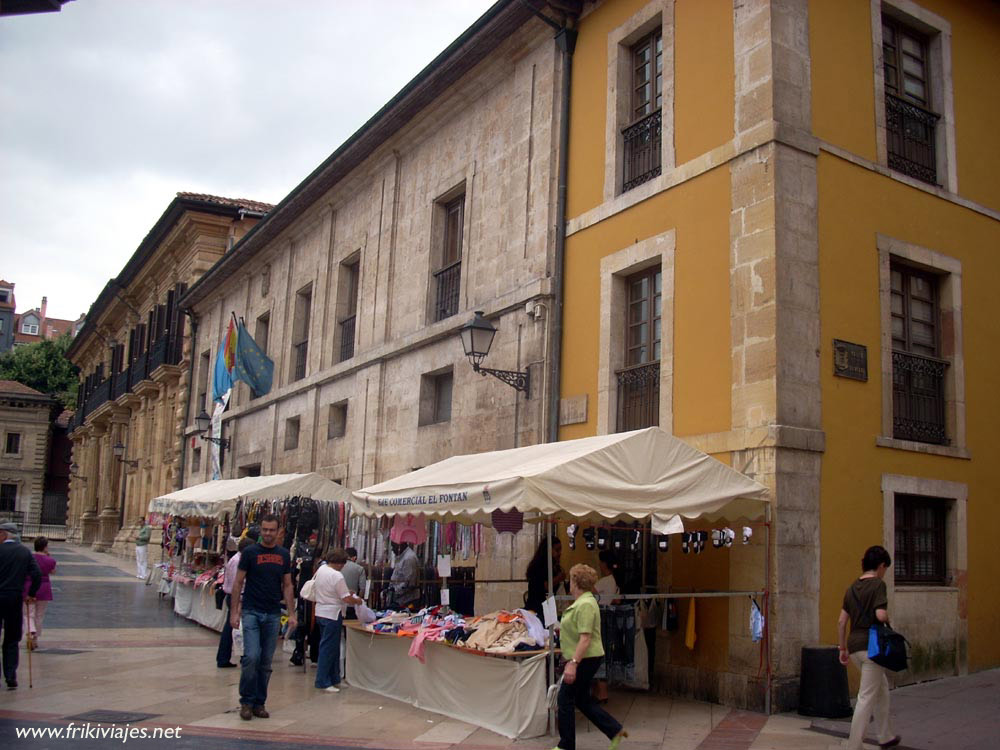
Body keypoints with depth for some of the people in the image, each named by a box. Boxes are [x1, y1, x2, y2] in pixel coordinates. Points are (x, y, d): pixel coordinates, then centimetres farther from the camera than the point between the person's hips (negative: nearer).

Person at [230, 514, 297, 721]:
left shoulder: (284, 555, 7)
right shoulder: (250, 552, -3)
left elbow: (287, 586, 10)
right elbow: (238, 583, -1)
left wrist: (291, 614, 3)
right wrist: (234, 612, -7)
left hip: (273, 615, 3)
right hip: (251, 612, -3)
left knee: (266, 661, 7)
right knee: (251, 657, -12)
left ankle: (259, 703, 17)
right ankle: (246, 702, 4)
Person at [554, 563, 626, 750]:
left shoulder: (585, 605, -21)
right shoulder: (583, 601, 12)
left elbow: (585, 638, -26)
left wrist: (573, 663, -28)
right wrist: (562, 628, 31)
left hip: (584, 659, -10)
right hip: (583, 659, 10)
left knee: (565, 699, 0)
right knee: (582, 700, 15)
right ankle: (615, 731, 18)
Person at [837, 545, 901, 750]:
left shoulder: (852, 588, 12)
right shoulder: (878, 584, -9)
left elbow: (841, 621, 11)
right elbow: (880, 615, -22)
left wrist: (843, 648, 18)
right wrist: (887, 614, 1)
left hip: (854, 645, 8)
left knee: (882, 687, 25)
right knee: (867, 698, -2)